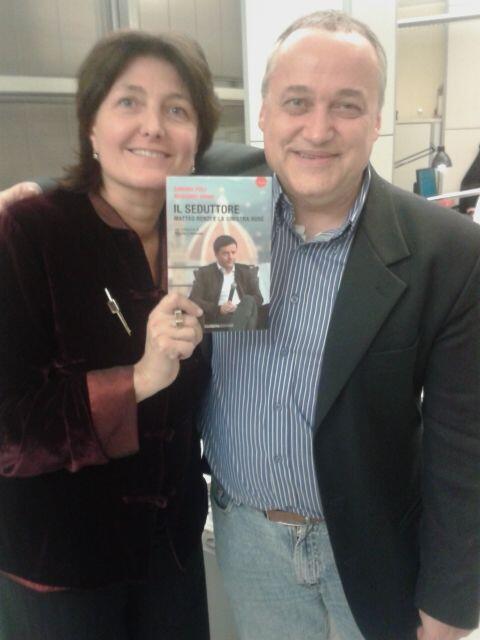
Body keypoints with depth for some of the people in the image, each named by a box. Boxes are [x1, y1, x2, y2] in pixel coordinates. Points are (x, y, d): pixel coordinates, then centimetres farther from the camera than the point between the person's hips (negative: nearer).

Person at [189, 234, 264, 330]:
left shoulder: (246, 271, 20)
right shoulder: (204, 273, 13)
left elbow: (258, 298, 10)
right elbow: (193, 300, 1)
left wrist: (239, 308, -10)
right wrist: (218, 309, -15)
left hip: (243, 316, 4)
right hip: (217, 319, -3)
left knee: (248, 300, -31)